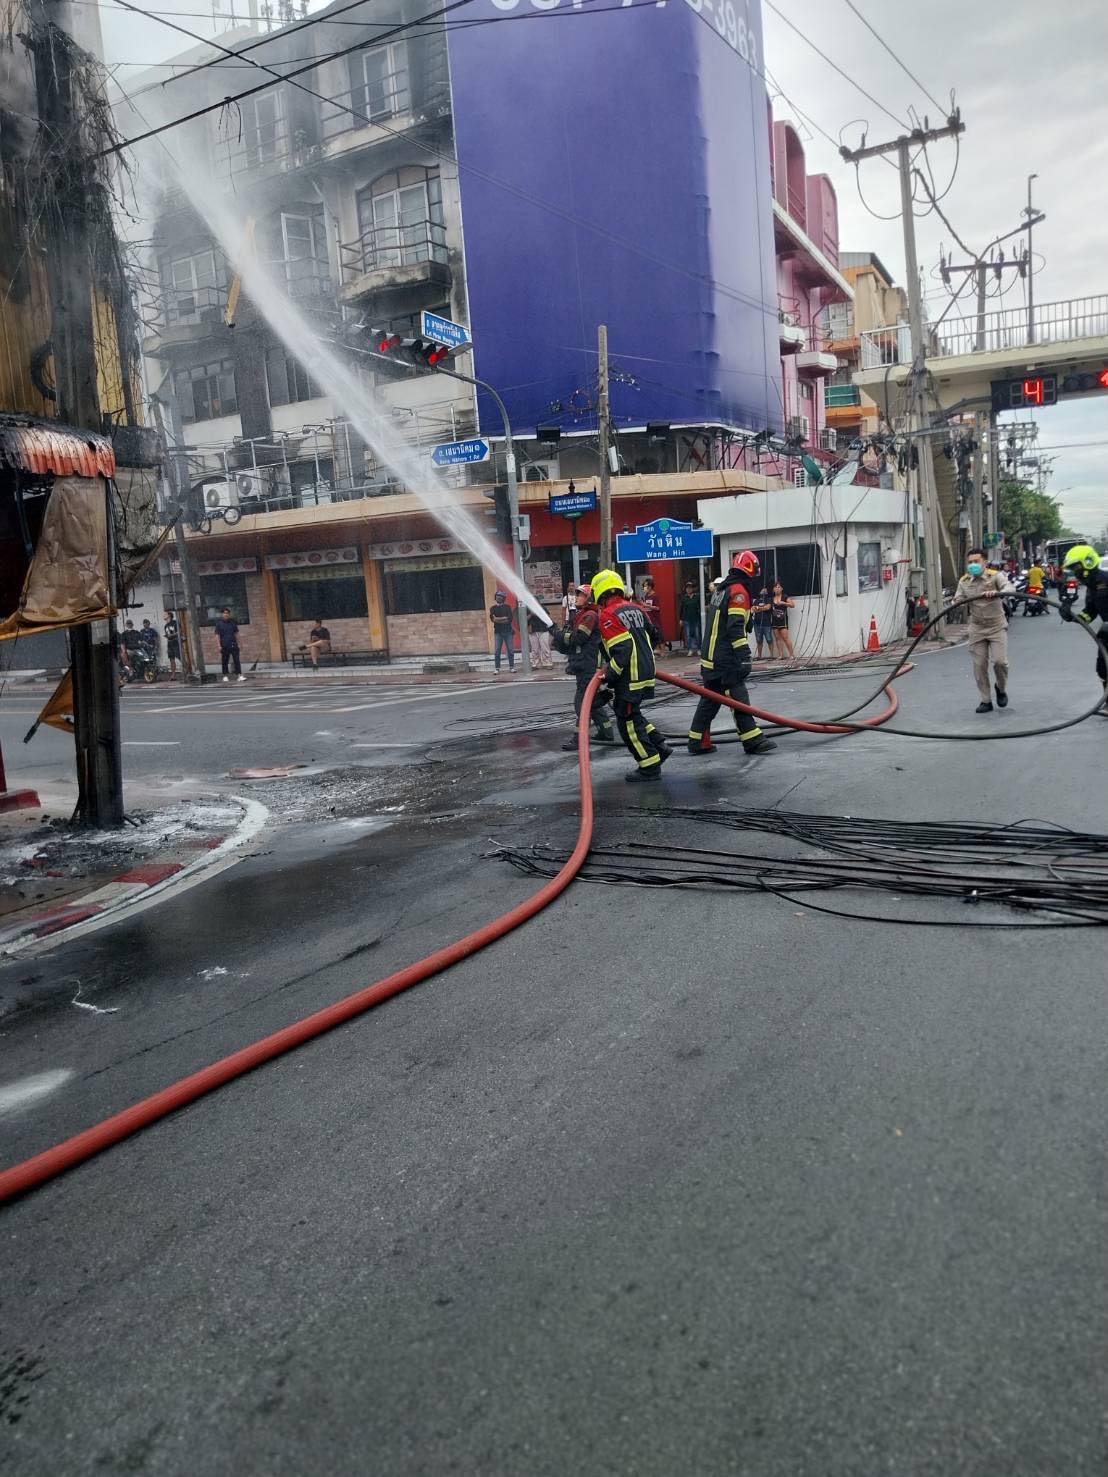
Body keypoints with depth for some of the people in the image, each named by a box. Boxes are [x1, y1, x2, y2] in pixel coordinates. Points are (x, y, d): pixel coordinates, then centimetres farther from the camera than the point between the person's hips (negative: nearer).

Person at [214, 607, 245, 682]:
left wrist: (237, 643, 11)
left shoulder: (233, 622, 9)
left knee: (237, 660, -7)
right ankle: (225, 676, 17)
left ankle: (239, 676, -11)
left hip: (233, 644, 2)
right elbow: (217, 635, -3)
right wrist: (219, 645, -9)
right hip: (224, 645, -2)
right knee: (225, 661, 7)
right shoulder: (219, 623, -1)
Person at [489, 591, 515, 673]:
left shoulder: (507, 607, 9)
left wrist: (498, 619, -9)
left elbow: (510, 619, -5)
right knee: (497, 651, -5)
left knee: (510, 650, -2)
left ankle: (511, 667, 6)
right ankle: (497, 668, -2)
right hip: (498, 632, 0)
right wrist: (504, 618, -13)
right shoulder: (493, 608, 10)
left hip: (507, 631, 0)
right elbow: (492, 619, -7)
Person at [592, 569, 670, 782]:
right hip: (646, 671, 9)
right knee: (632, 715, 23)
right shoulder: (635, 608, 10)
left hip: (630, 678, -9)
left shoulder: (608, 615, -15)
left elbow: (622, 650, -23)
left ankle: (650, 768, 4)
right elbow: (653, 634, 21)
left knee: (628, 721, 0)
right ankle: (659, 747, 23)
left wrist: (610, 675, -16)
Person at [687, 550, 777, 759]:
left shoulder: (721, 589, 16)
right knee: (738, 697, -7)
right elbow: (735, 628, -22)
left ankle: (698, 741, 15)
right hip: (726, 659, -9)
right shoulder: (739, 591, -13)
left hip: (711, 656, 9)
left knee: (710, 699, 13)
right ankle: (753, 741, -5)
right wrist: (745, 657, -23)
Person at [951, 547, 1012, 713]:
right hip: (977, 629, 3)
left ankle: (1001, 689, 17)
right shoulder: (964, 581, 4)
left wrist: (996, 593, -44)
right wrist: (958, 603, -18)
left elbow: (1009, 588, -23)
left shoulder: (995, 576, -7)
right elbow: (958, 600, 7)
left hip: (997, 627, -3)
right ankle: (985, 701, 12)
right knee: (979, 666, 2)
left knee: (999, 661, -12)